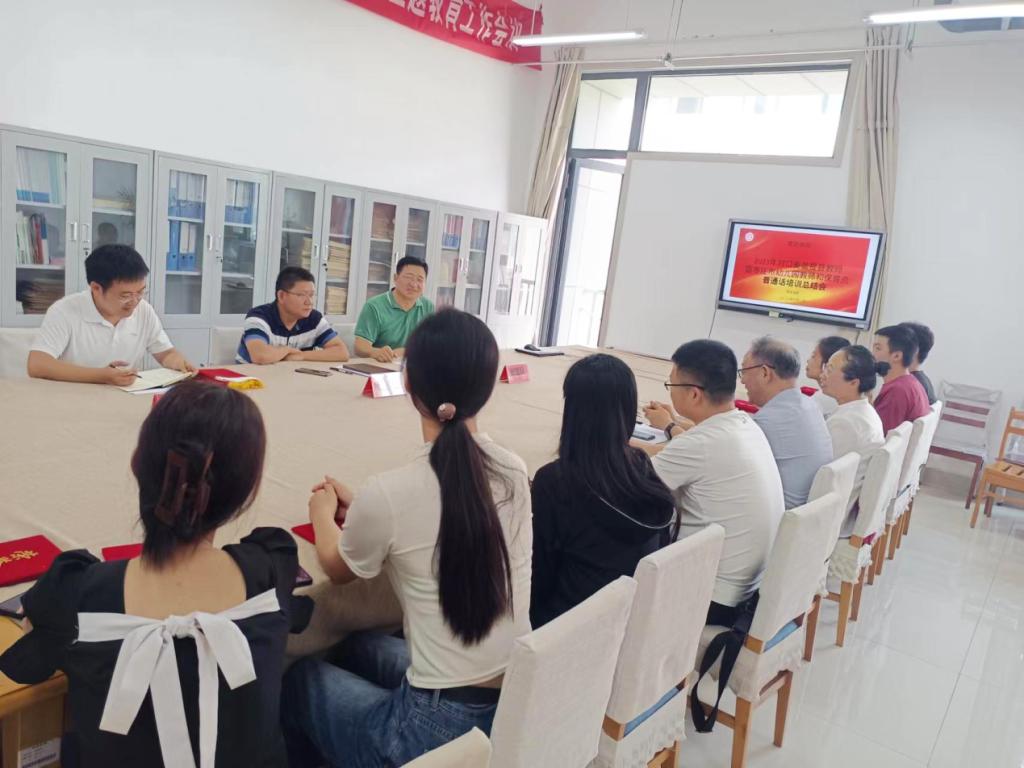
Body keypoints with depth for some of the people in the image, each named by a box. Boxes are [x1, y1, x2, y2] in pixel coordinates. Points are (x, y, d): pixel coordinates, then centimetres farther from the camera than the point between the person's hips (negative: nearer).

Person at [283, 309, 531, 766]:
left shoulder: (389, 494, -21)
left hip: (438, 728, -5)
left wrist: (323, 515, 22)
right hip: (521, 707, 6)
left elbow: (338, 569, 3)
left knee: (298, 677, 22)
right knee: (362, 647, 29)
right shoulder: (515, 473, -5)